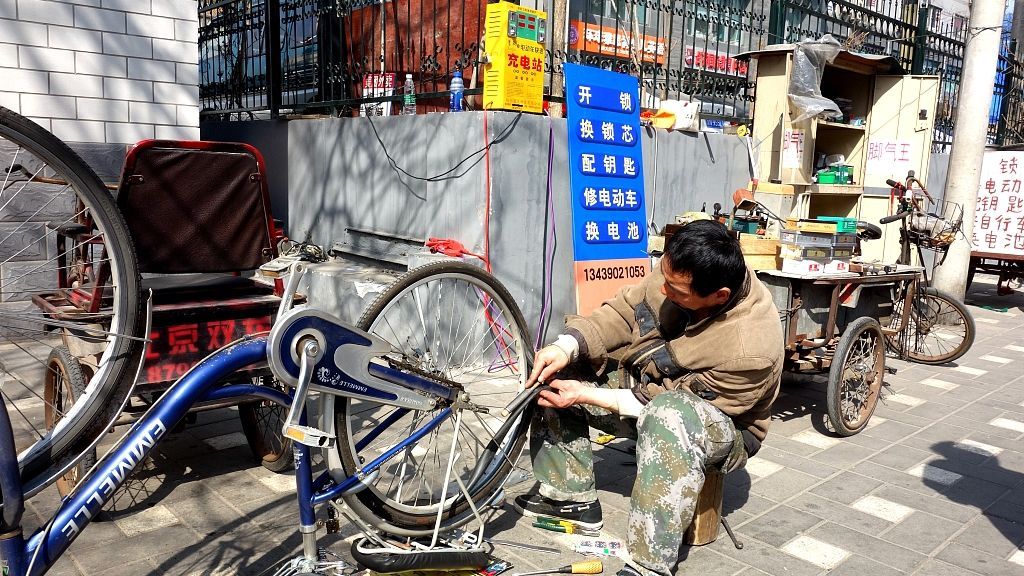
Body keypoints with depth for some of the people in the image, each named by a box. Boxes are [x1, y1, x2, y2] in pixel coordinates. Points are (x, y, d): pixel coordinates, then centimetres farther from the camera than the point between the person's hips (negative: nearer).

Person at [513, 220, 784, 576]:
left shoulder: (751, 350, -35)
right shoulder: (679, 271, -20)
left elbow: (671, 403, -27)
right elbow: (624, 311, -8)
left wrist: (586, 395, -26)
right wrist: (566, 347, -24)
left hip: (722, 425, -7)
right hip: (650, 387, 7)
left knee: (668, 417, -43)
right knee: (555, 376, -5)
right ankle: (572, 496, 6)